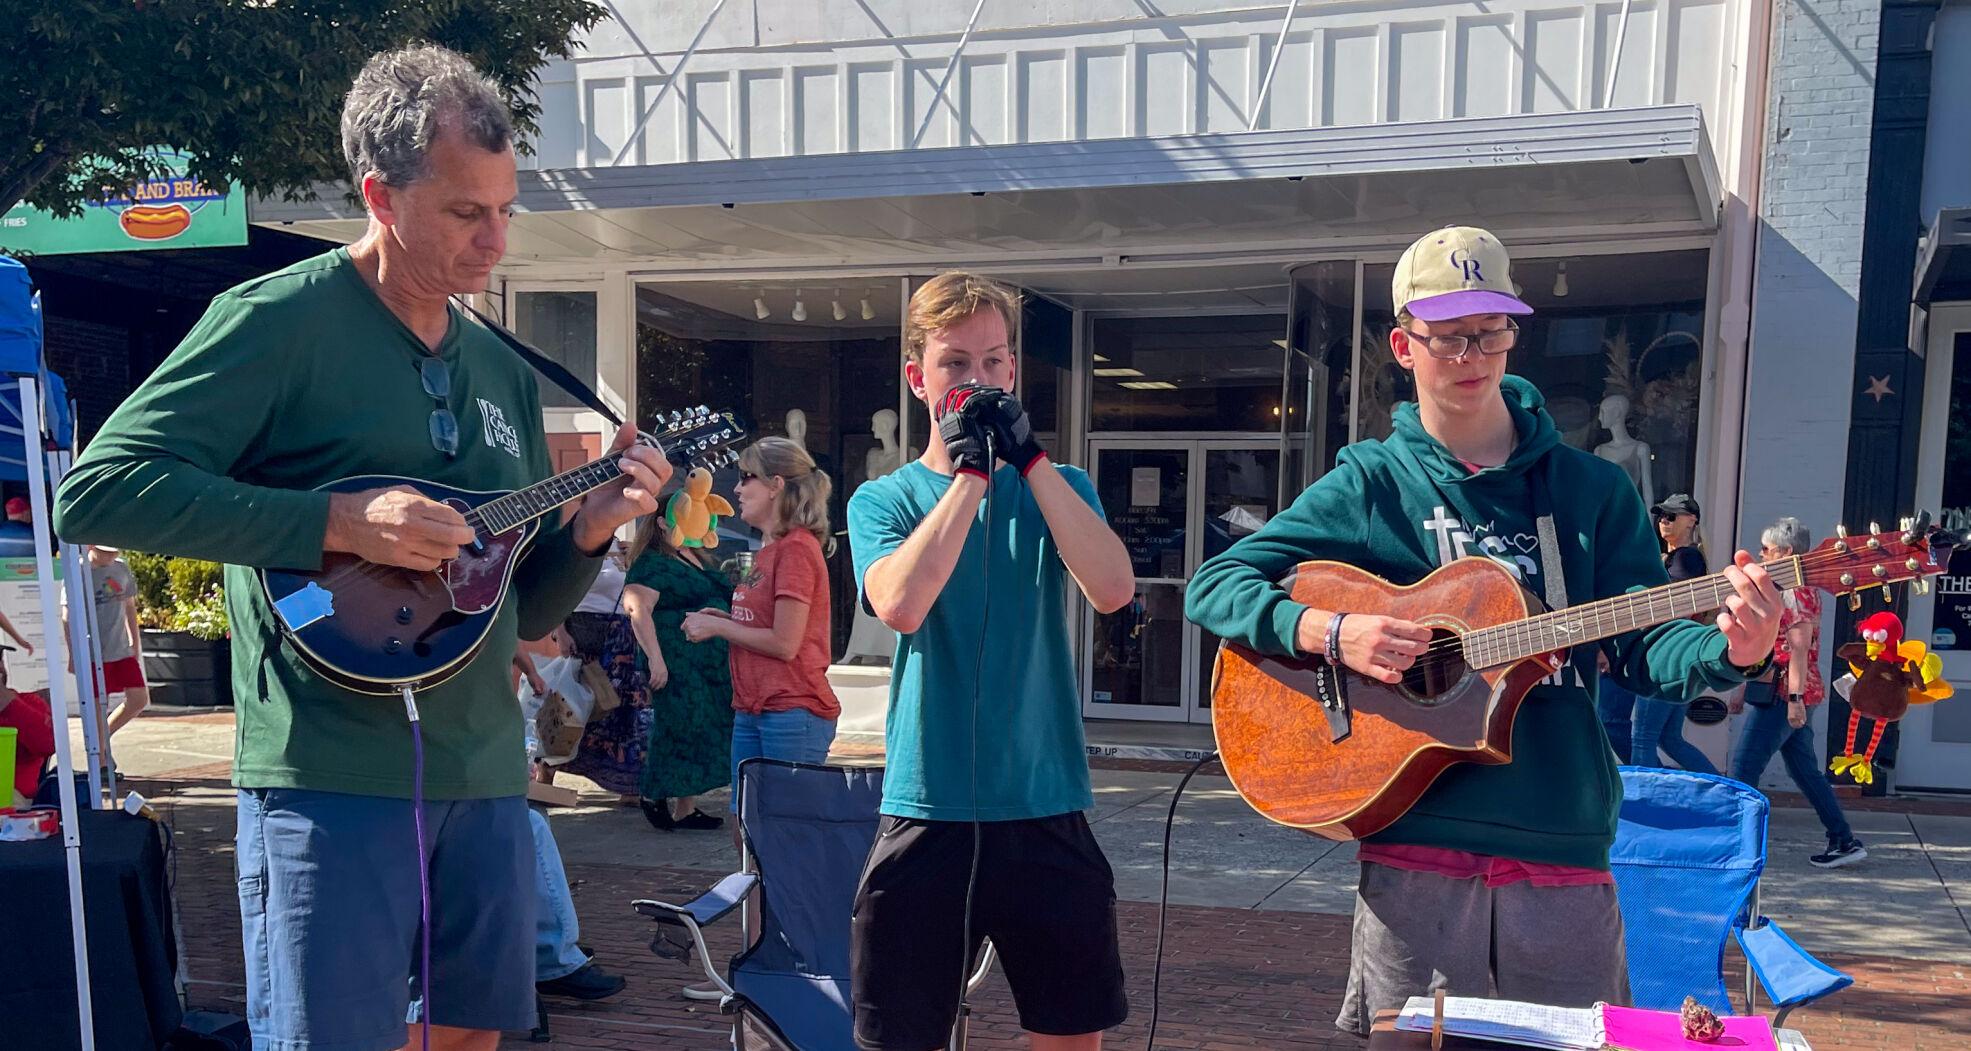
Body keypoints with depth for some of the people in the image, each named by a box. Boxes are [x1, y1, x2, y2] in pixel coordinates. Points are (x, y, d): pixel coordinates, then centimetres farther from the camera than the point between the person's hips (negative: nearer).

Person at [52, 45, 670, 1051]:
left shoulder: (505, 370, 14)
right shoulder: (280, 321, -7)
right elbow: (95, 492, -15)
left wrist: (586, 529, -3)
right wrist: (337, 521, -21)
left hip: (485, 777, 7)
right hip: (331, 776, -6)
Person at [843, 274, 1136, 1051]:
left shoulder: (1055, 489, 6)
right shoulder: (882, 499, 2)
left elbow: (1113, 589, -14)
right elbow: (900, 604, -19)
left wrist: (1029, 458, -15)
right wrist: (970, 472, -16)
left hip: (1046, 812, 1)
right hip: (927, 814, -1)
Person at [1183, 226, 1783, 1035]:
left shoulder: (1592, 490, 8)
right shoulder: (1369, 485, 1)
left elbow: (1642, 649, 5)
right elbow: (1213, 586, -3)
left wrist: (1729, 651, -16)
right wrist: (1329, 631, -19)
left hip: (1564, 853, 2)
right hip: (1414, 852, -2)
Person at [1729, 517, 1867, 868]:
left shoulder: (1795, 591, -13)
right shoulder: (1791, 589, 18)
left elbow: (1799, 648, -21)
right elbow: (1773, 648, 23)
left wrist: (1795, 698, -25)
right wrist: (1747, 689, 24)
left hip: (1783, 695, -10)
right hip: (1786, 695, 10)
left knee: (1744, 766, -7)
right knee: (1805, 770, 13)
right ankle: (1845, 841, 17)